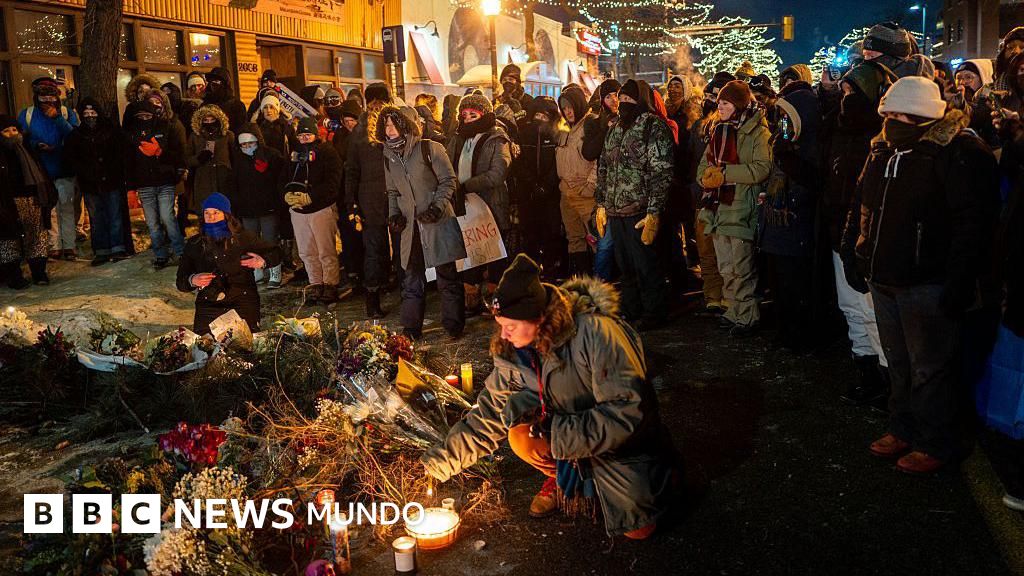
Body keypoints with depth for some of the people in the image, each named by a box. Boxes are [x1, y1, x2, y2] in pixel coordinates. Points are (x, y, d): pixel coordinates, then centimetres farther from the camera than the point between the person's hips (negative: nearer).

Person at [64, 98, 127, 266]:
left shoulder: (112, 131, 3)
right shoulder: (75, 136, 6)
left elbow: (121, 154, 1)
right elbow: (73, 160, 3)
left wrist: (113, 173, -9)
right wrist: (88, 175, -9)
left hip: (112, 182, -1)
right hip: (90, 186, 2)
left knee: (115, 216, 2)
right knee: (96, 219, 5)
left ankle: (117, 249, 9)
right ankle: (101, 252, 11)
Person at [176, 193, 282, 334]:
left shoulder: (243, 238, 7)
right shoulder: (194, 244, 11)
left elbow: (276, 253, 17)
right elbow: (180, 282, 13)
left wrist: (262, 261, -5)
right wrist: (192, 280, -11)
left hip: (243, 302, -1)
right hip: (208, 305, 1)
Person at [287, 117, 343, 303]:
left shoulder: (327, 152, -6)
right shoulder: (294, 153, 13)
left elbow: (332, 183, -15)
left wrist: (309, 196, -21)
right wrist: (287, 194, -8)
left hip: (321, 209, -6)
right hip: (297, 210, 6)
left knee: (326, 251, -2)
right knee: (307, 252, 11)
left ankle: (330, 286, 6)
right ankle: (315, 284, 20)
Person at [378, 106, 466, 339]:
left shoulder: (430, 149, -6)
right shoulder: (389, 156, 10)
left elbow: (448, 180, -5)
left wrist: (437, 207, -17)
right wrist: (394, 214, 2)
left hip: (438, 223, -5)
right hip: (410, 226, 5)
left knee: (447, 276, 2)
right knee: (411, 278, 9)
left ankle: (454, 326, 13)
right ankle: (411, 329, 18)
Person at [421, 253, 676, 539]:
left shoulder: (596, 333, -31)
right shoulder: (514, 354, -11)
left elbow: (628, 413, -32)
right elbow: (488, 415, -5)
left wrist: (554, 432, -32)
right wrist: (442, 459, -12)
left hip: (623, 438, -4)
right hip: (567, 426, 5)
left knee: (637, 529, -13)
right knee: (521, 432, -23)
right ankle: (559, 476, 9)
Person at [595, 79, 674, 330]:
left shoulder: (654, 126, -8)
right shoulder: (615, 128, 15)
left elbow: (662, 172, -13)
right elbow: (604, 167, 20)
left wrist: (653, 212, -19)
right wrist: (601, 205, 15)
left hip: (639, 211, -7)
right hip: (614, 211, 7)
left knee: (645, 265, 0)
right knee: (625, 266, 14)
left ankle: (653, 313, 15)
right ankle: (630, 311, 27)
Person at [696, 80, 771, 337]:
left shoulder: (757, 132, -7)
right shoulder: (719, 130, 16)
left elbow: (762, 168, -19)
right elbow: (704, 164, 17)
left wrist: (725, 173, -20)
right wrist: (706, 177, -6)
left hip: (742, 209, -7)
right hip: (718, 208, 7)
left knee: (741, 268, -5)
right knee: (726, 267, 14)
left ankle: (748, 316, 6)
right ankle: (734, 310, 25)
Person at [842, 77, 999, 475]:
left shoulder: (960, 152, -14)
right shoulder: (884, 149, 11)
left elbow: (973, 222, -19)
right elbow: (861, 205, 20)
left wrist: (959, 284, -22)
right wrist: (853, 255, 16)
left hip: (927, 283, -7)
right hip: (884, 278, 8)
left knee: (929, 368, 4)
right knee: (898, 362, 19)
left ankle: (936, 442, 20)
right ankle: (903, 429, 34)